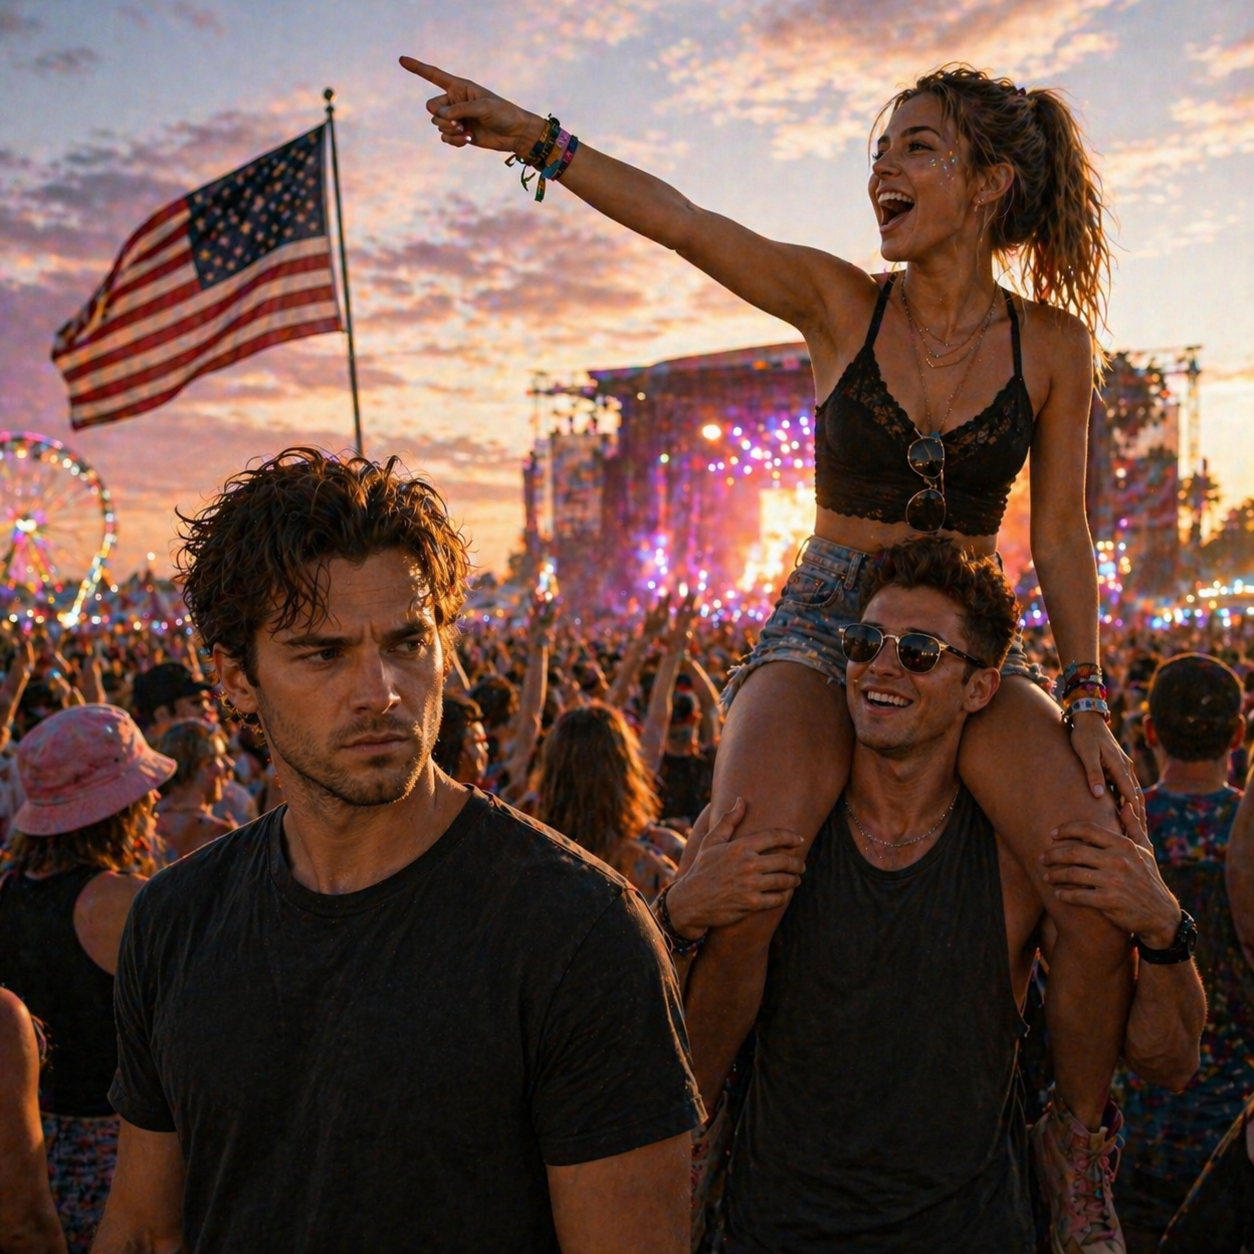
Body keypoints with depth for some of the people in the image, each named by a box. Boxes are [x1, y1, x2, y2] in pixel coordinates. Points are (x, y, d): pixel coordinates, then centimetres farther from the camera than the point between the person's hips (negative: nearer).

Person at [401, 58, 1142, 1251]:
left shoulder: (1050, 343, 2)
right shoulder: (840, 302, -1)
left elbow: (1060, 539, 4)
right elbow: (677, 220, -13)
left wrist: (1088, 701, -3)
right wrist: (537, 137, -25)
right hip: (822, 627, -1)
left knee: (1110, 904, -21)